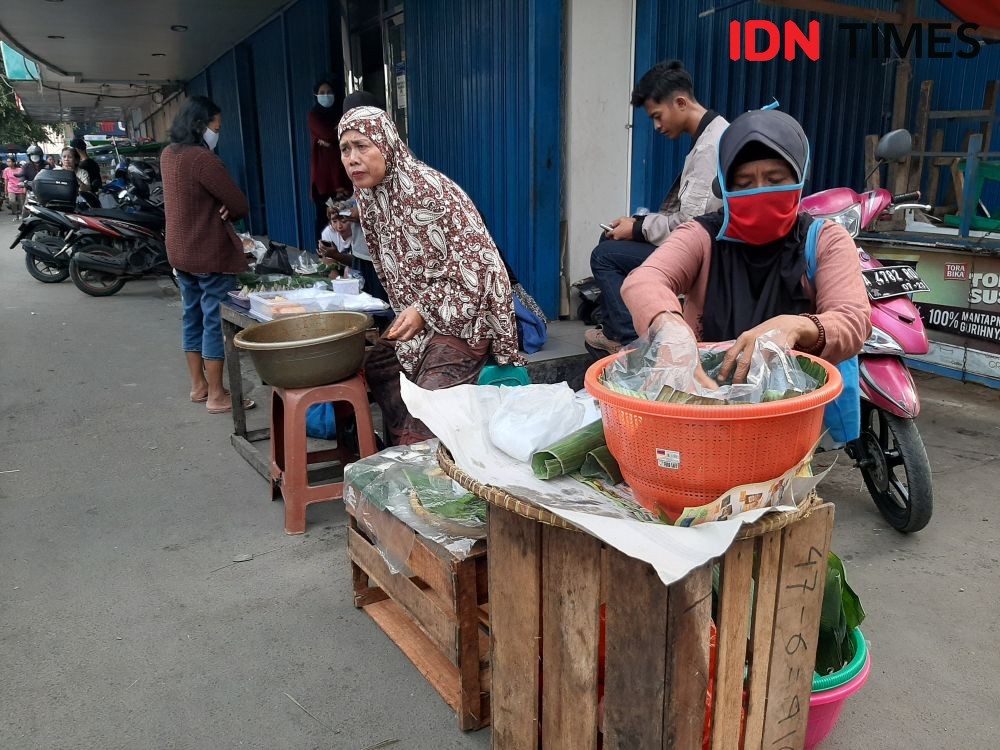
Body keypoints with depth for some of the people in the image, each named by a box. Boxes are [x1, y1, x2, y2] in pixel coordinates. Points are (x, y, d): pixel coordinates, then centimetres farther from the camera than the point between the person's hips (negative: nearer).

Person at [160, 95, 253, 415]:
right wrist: (226, 212, 2)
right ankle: (216, 396, 3)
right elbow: (241, 205, -19)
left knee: (193, 316, 16)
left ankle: (198, 385, 26)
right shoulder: (202, 158, -20)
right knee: (215, 322, -3)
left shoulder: (168, 154, 8)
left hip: (180, 251, 9)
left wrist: (217, 210, -2)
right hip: (211, 253, -9)